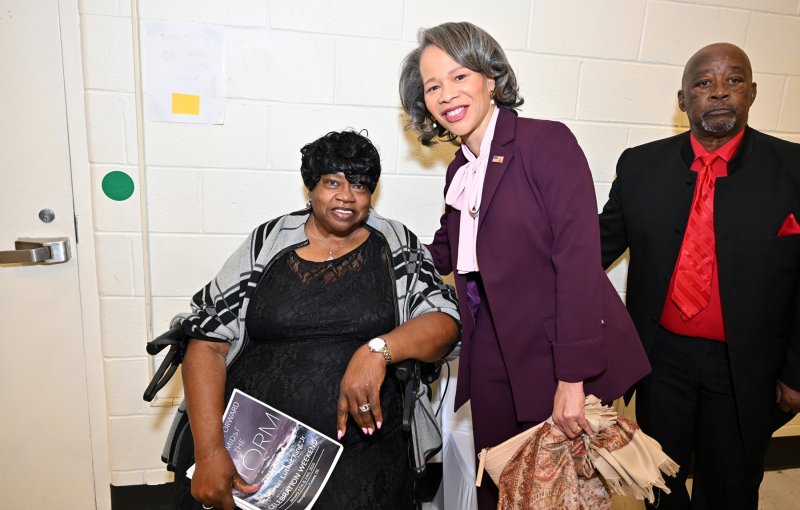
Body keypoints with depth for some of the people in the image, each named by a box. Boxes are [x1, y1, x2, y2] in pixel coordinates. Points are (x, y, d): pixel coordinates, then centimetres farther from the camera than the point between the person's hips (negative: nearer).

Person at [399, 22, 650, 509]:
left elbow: (578, 258, -19)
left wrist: (572, 379, -21)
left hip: (558, 359, -5)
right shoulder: (459, 171, 9)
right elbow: (444, 254, 17)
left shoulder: (548, 141, -12)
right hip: (493, 361, 6)